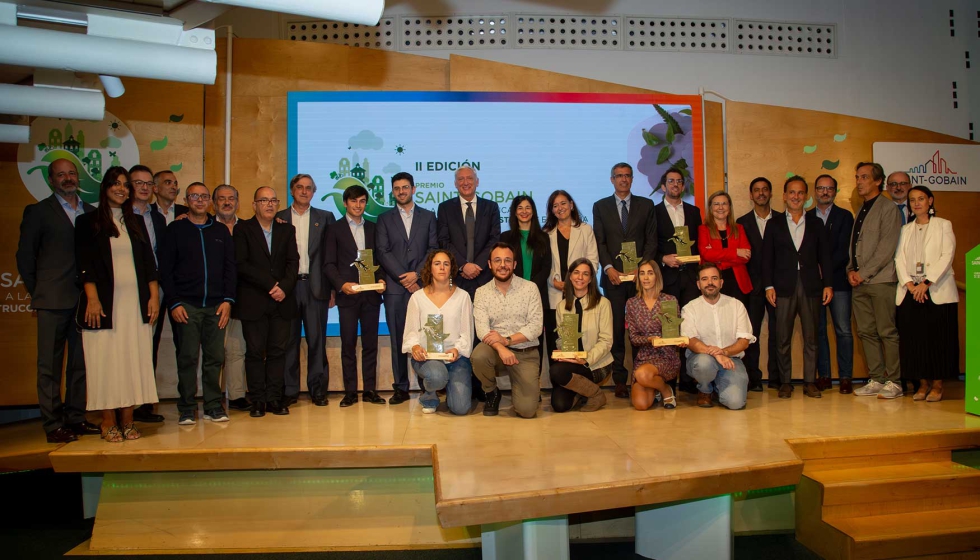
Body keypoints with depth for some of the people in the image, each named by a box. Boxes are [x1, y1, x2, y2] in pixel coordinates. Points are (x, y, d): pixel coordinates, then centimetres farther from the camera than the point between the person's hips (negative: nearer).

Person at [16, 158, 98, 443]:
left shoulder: (92, 212, 12)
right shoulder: (38, 212, 3)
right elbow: (25, 256, 3)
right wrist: (37, 292, 1)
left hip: (85, 299, 4)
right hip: (53, 301, -4)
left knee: (80, 363, 9)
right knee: (49, 365, 1)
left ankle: (75, 418, 18)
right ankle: (53, 425, 7)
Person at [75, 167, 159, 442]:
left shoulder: (137, 223, 14)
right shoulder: (89, 222, 4)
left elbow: (149, 262, 12)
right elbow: (85, 264, -3)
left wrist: (154, 296, 3)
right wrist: (92, 298, -13)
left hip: (136, 302, 3)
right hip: (105, 303, -3)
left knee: (134, 360, 2)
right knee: (106, 360, -1)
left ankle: (127, 421, 9)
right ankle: (108, 422, 7)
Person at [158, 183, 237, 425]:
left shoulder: (221, 231, 14)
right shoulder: (175, 230, 7)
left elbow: (230, 268, 12)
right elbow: (165, 270, 3)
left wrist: (228, 299, 1)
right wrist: (173, 303, -6)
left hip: (216, 305, 2)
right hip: (186, 305, -2)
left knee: (215, 357, 1)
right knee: (188, 357, -2)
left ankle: (213, 406, 10)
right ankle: (187, 409, 7)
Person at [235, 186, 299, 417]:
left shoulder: (287, 230, 15)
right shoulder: (243, 229, 4)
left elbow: (293, 262, 6)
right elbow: (241, 264, -6)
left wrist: (284, 287, -11)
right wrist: (270, 284, -12)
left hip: (282, 301, 3)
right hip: (253, 302, -3)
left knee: (278, 351, 3)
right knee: (255, 352, 1)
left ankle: (274, 398, 10)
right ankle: (257, 400, 8)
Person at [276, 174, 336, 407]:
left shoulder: (325, 218, 8)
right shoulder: (278, 219, 10)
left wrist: (333, 288, -2)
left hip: (315, 286, 0)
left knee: (317, 340, 2)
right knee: (289, 340, 5)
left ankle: (318, 390, 10)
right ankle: (289, 390, 14)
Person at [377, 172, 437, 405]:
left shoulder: (428, 216, 13)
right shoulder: (385, 218, 12)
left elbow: (433, 248, 4)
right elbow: (383, 253, 3)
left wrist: (417, 274, -9)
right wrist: (404, 278, -7)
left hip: (422, 285, 0)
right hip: (395, 287, 1)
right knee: (398, 339, 1)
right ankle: (401, 388, 8)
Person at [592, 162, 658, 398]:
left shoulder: (646, 205, 12)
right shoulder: (600, 206, 11)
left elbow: (651, 239, 6)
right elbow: (599, 242, 4)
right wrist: (609, 268, -9)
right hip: (614, 276, 0)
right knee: (616, 328, -1)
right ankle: (620, 380, 3)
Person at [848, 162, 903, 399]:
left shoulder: (888, 208, -3)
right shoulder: (860, 211, 19)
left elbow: (887, 247, -11)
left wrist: (864, 272, -13)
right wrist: (851, 270, 3)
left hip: (881, 280, -7)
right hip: (859, 282, 7)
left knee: (887, 332, -5)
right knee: (866, 332, 6)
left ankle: (893, 382, 2)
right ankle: (876, 380, 13)